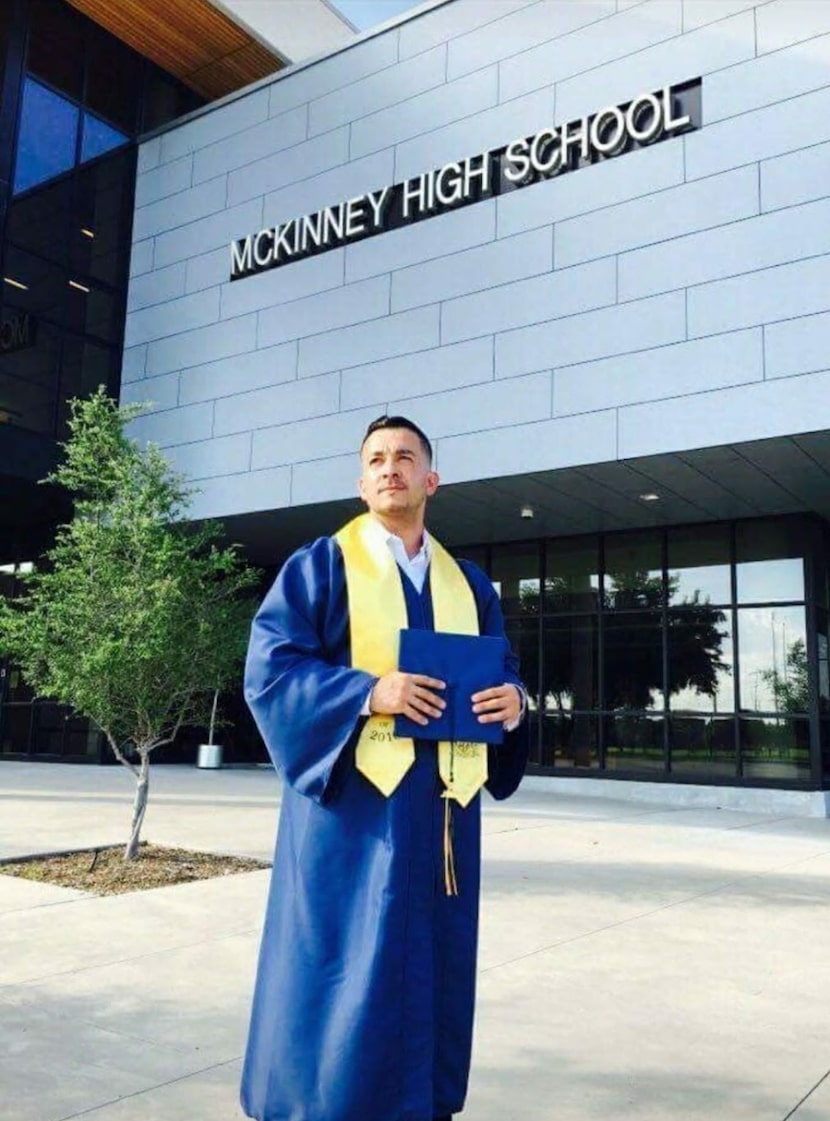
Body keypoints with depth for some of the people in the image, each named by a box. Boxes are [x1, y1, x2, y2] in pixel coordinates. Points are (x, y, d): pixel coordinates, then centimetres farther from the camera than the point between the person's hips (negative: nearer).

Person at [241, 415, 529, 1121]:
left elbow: (503, 668, 15)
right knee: (347, 968, 0)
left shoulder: (468, 584, 15)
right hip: (356, 797, -5)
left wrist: (513, 701, -9)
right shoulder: (320, 565, 0)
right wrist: (369, 693, -21)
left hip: (443, 799, 5)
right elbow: (270, 668, -9)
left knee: (433, 962, 13)